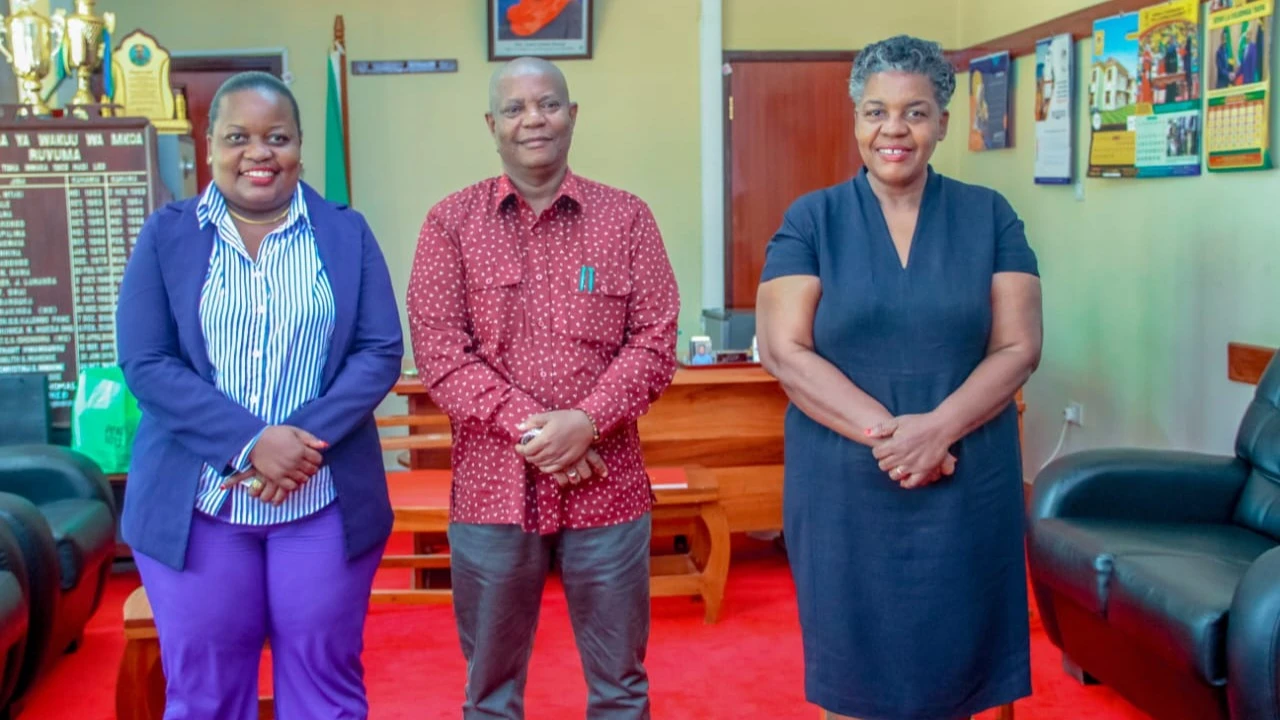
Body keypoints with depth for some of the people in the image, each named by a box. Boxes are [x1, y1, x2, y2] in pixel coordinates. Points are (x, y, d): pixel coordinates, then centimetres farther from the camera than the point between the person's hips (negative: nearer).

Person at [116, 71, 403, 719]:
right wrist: (251, 442, -17)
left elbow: (380, 352, -2)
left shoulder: (347, 234, 5)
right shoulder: (166, 234, 3)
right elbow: (145, 364, -5)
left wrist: (305, 440, -17)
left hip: (325, 501, 0)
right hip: (196, 503, 0)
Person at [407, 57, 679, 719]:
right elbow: (437, 349, -5)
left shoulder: (627, 218, 3)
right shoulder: (450, 222, 2)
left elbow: (655, 341, -1)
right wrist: (527, 427, -15)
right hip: (492, 486, 0)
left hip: (607, 484, 0)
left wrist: (587, 421, -17)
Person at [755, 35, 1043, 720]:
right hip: (843, 490, -1)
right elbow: (784, 351, -8)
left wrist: (937, 428, -18)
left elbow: (1018, 347, -2)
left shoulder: (989, 217, 4)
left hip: (966, 488, 1)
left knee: (950, 663, 10)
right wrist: (887, 432, -18)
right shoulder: (811, 220, 1)